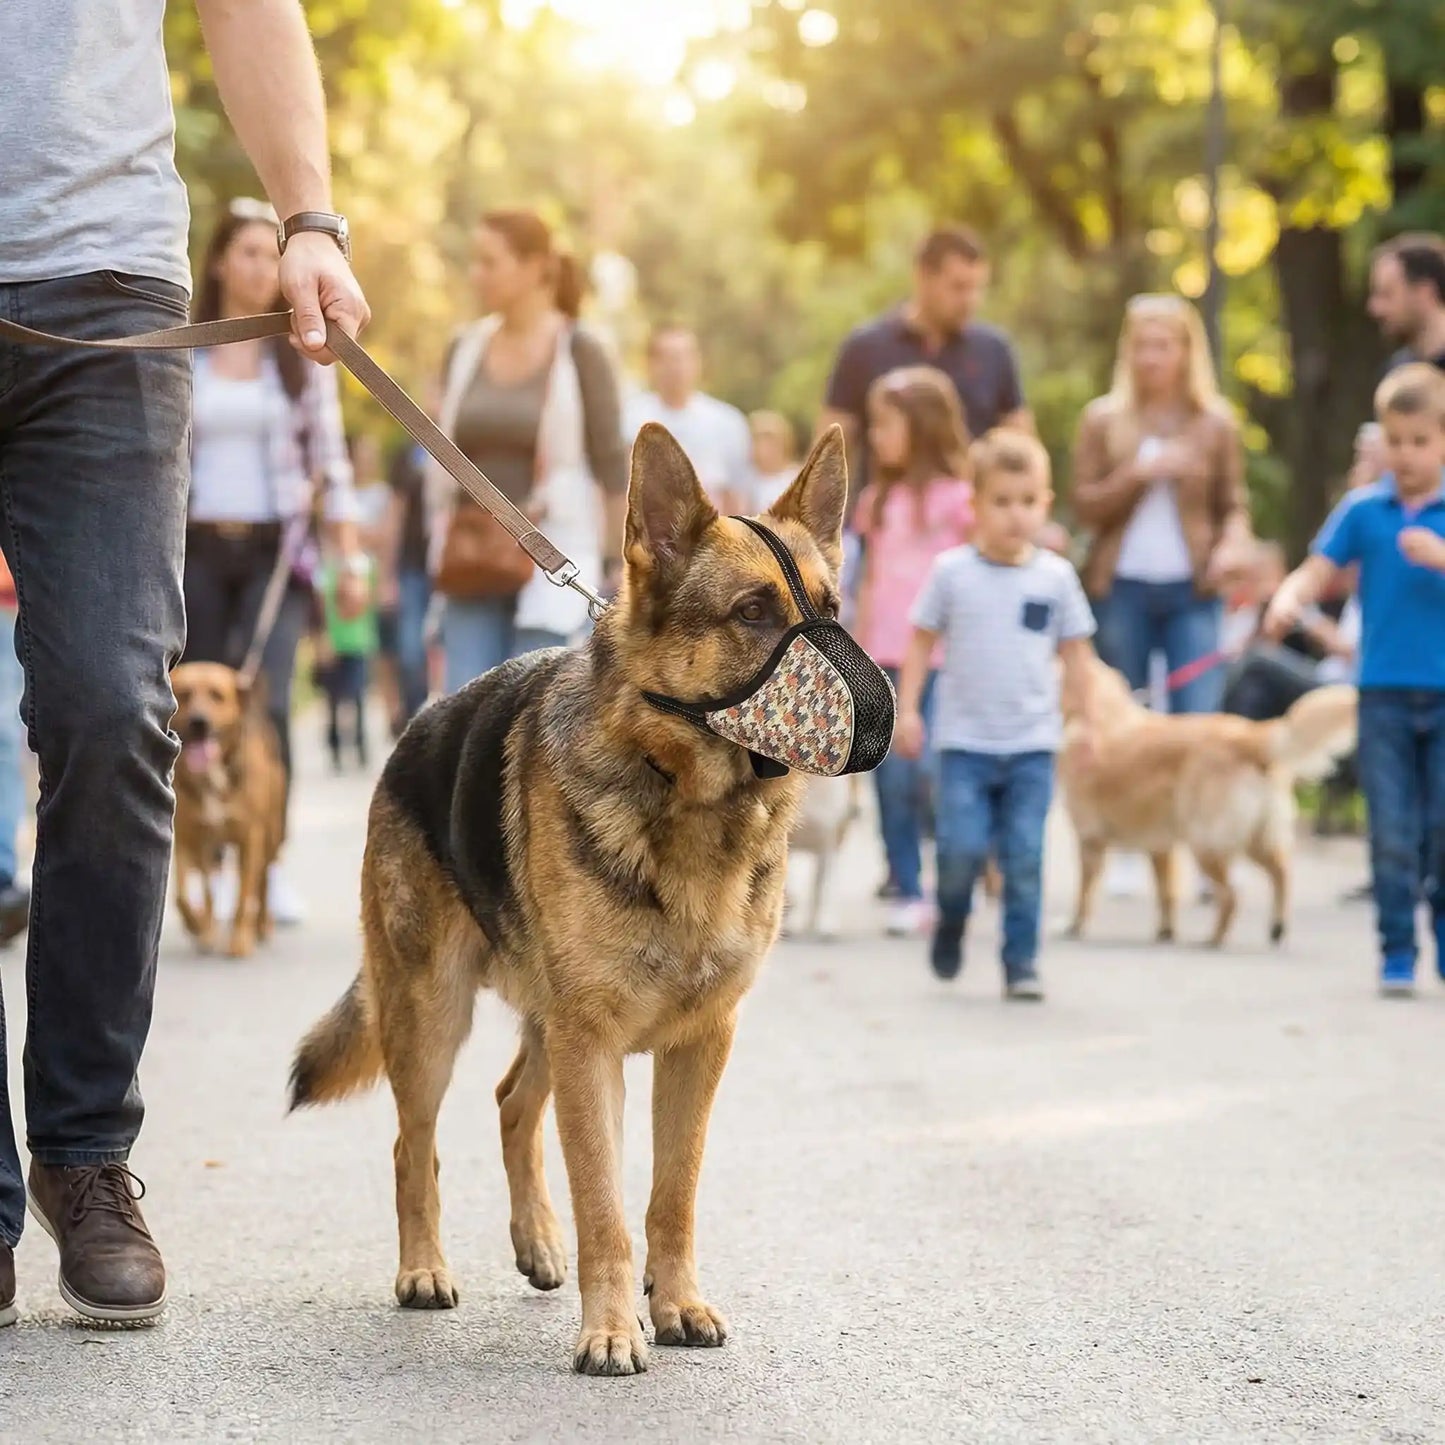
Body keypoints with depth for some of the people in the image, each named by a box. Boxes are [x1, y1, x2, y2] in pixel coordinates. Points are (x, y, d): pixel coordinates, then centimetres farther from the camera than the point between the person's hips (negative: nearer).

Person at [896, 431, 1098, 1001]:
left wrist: (1088, 719, 8)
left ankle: (1021, 961, 6)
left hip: (1032, 743, 1)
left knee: (1025, 856, -3)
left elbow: (1075, 651, 11)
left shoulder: (1056, 577, 3)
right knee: (963, 846, -9)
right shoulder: (952, 571, -1)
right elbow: (923, 640, 5)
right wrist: (907, 707, 0)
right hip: (965, 740, -1)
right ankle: (951, 920, 21)